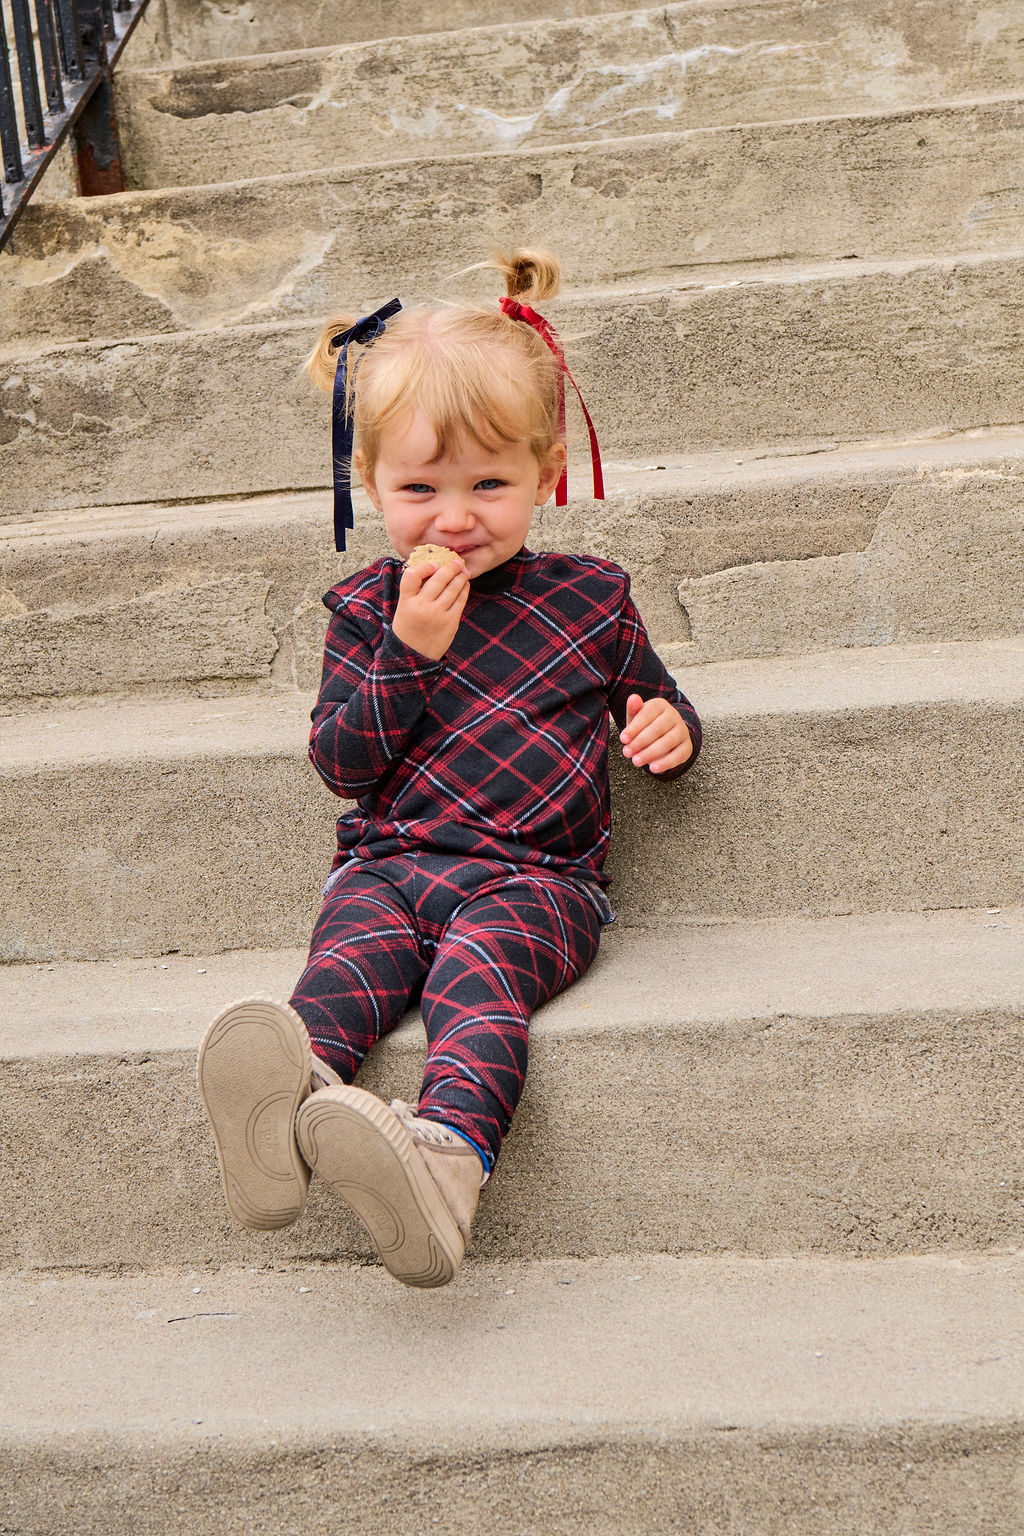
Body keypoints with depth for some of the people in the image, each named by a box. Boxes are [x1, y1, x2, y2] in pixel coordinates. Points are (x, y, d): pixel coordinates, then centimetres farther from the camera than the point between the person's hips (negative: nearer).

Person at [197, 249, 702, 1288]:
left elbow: (657, 707, 22)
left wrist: (671, 731, -5)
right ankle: (294, 1099, -59)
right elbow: (341, 764, 4)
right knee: (352, 953, -31)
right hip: (388, 862, 2)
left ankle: (448, 1152, -57)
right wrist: (410, 652, -11)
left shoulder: (589, 598, 10)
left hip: (539, 877, -1)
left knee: (478, 963, -33)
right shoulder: (369, 608, 11)